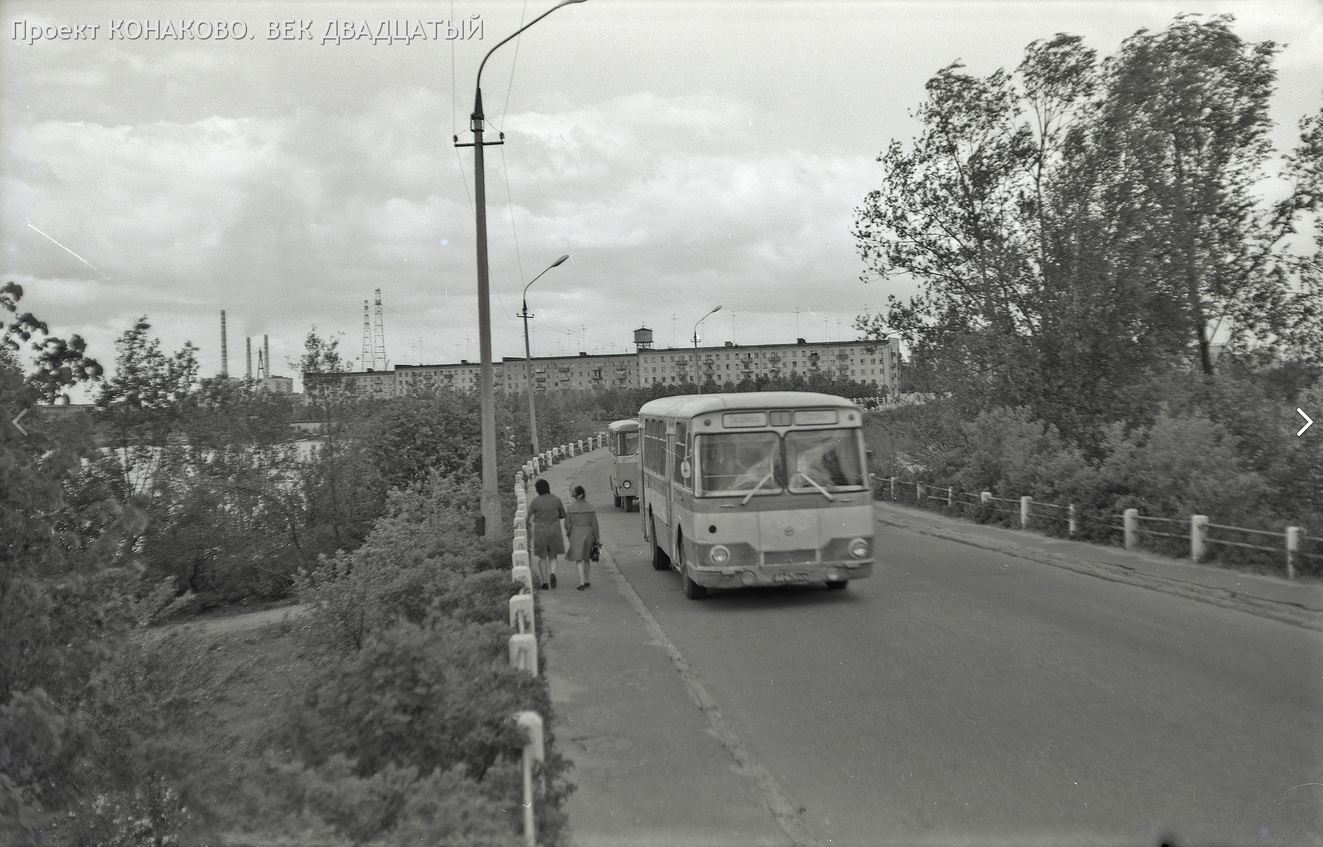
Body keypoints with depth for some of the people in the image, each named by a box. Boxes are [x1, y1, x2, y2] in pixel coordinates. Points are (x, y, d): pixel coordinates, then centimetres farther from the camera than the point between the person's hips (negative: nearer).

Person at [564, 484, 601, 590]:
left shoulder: (571, 507, -6)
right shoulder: (590, 506, -3)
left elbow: (567, 524, -2)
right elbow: (594, 523, -3)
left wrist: (569, 534, 17)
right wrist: (597, 538, 3)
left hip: (576, 534, -2)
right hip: (588, 534, 2)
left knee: (579, 560, 1)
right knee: (586, 558, 18)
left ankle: (581, 583, -9)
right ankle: (586, 581, 23)